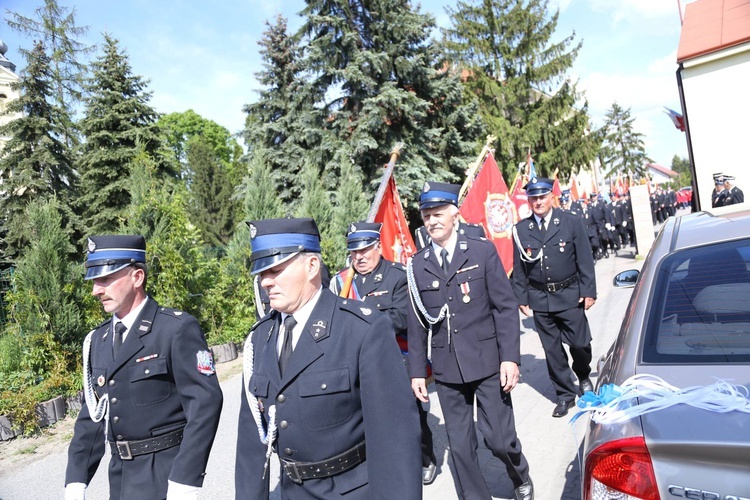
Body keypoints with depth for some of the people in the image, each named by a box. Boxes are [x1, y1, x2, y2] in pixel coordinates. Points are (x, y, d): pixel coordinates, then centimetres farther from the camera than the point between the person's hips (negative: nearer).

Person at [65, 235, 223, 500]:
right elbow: (93, 413, 11)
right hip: (120, 473, 7)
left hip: (167, 474, -6)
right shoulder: (98, 339, 6)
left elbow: (205, 403, -20)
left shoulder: (178, 329, -15)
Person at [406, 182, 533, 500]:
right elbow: (417, 323, 8)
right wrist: (417, 371, 7)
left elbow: (506, 307, -3)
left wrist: (510, 358, -10)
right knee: (459, 446, 9)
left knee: (499, 438, 5)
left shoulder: (482, 251, -2)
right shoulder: (417, 265, 4)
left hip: (487, 363, -2)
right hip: (447, 370, 2)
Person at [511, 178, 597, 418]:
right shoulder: (520, 230, 1)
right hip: (539, 299, 1)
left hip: (569, 295, -1)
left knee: (579, 343, 6)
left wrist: (588, 291, -4)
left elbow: (585, 260, -1)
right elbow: (519, 268, 5)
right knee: (552, 349, 8)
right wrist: (522, 298, 4)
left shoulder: (572, 223, -2)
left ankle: (584, 377, 39)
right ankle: (565, 394, 24)